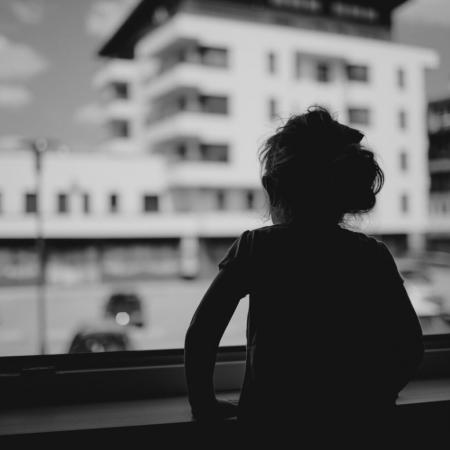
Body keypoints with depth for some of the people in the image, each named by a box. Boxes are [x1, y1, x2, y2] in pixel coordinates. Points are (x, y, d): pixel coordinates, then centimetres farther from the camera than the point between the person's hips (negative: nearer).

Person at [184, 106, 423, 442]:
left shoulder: (255, 248, -8)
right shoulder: (373, 257, -3)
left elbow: (200, 336, -10)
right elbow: (411, 347, -1)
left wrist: (205, 405, 4)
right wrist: (373, 401, 13)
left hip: (270, 420, -2)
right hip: (356, 424, 2)